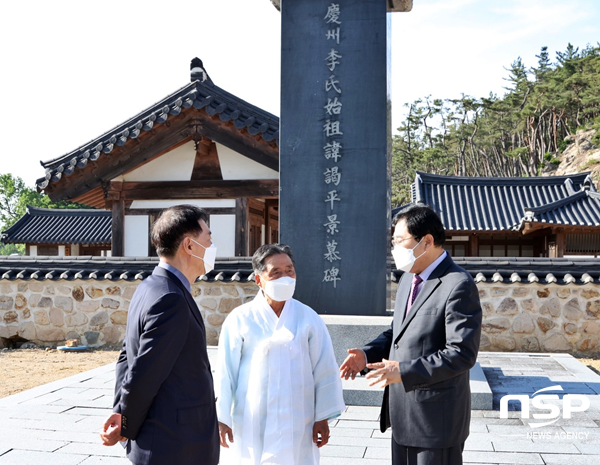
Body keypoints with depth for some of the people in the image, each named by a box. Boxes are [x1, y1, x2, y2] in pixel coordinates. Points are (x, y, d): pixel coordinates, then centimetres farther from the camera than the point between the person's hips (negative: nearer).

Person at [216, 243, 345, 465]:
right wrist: (221, 418, 1)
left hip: (297, 423, 1)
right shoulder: (240, 319, -3)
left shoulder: (308, 318, 0)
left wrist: (322, 418, 3)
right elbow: (225, 372, 0)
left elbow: (325, 370, 3)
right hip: (251, 424, 0)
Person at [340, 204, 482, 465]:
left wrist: (404, 371, -27)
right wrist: (367, 355, 1)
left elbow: (462, 353, -24)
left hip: (437, 419, -8)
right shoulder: (408, 279, 11)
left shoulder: (458, 286, -18)